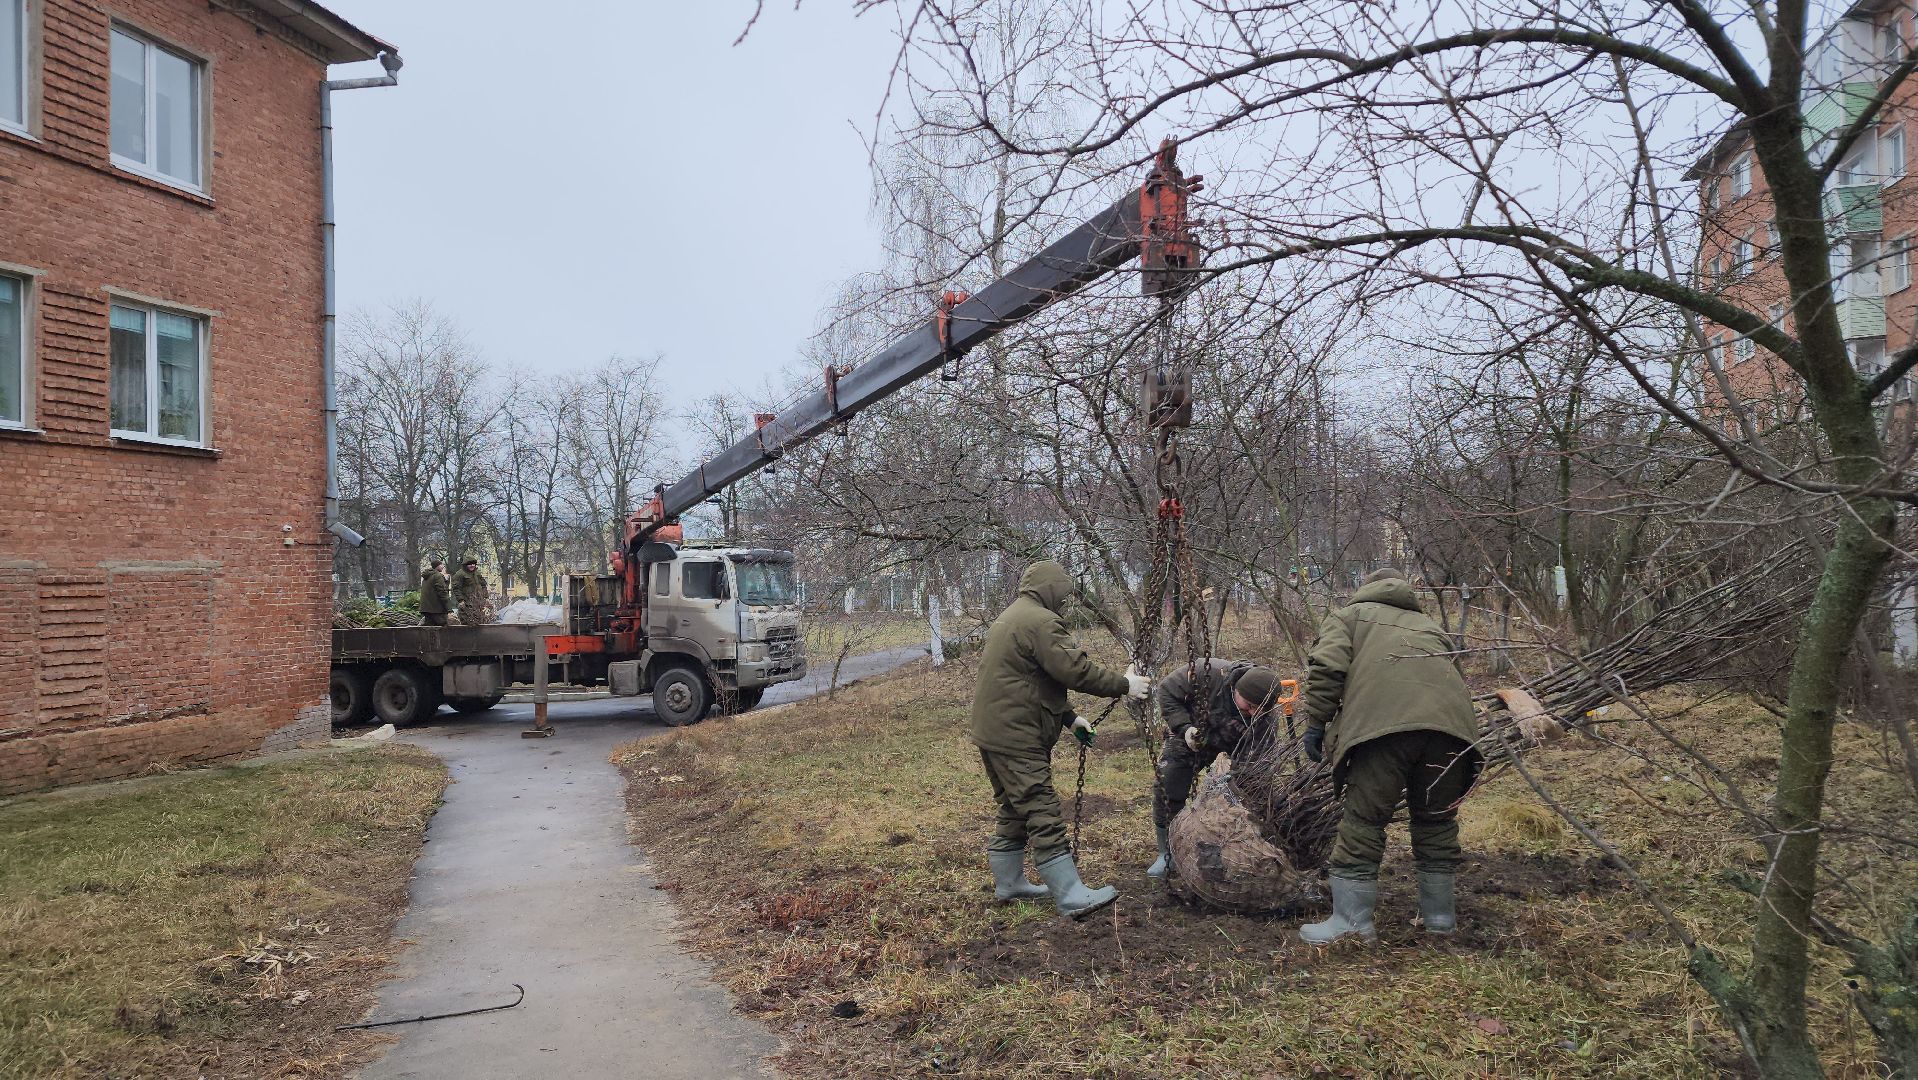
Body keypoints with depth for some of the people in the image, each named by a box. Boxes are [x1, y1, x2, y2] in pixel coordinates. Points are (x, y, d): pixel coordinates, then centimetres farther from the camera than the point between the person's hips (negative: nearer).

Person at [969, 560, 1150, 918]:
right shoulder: (1040, 621, -15)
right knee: (1044, 816, -9)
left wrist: (1068, 717, 20)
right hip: (1017, 737, -11)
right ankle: (1072, 897, -7)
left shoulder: (1010, 618, 19)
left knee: (1015, 811, 20)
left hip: (995, 731, 11)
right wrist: (1123, 685, -8)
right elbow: (1075, 670, -20)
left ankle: (1008, 883, 29)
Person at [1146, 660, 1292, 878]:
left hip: (1227, 748, 2)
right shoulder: (1206, 673, -36)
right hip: (1188, 735, -2)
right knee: (1167, 787, -12)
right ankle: (1167, 853, 1)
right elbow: (1166, 690, -23)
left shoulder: (1265, 715, -28)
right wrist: (1184, 727, -31)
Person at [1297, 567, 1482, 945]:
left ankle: (1353, 921, 4)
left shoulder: (1348, 614, 25)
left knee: (1363, 820, 2)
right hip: (1451, 720, 5)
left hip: (1383, 721, -4)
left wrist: (1316, 724, 8)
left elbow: (1326, 668, 6)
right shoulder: (1430, 625, 38)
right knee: (1437, 820, 18)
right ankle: (1439, 916, 27)